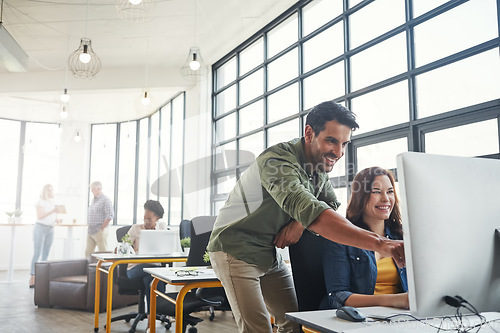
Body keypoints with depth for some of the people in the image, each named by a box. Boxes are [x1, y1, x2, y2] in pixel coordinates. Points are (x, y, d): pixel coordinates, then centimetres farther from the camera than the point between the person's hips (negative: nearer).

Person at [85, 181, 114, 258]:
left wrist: (102, 228, -14)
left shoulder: (105, 200, -10)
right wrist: (89, 227, 14)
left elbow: (110, 215, -17)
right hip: (90, 231, 8)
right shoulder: (93, 200, 16)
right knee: (88, 252, 9)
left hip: (99, 231, -8)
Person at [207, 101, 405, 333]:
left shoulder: (319, 164, -1)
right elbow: (312, 212, -45)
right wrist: (379, 244, -53)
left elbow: (332, 207, 0)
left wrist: (301, 222, -23)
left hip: (270, 255, 8)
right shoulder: (277, 162, -30)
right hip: (235, 251, -8)